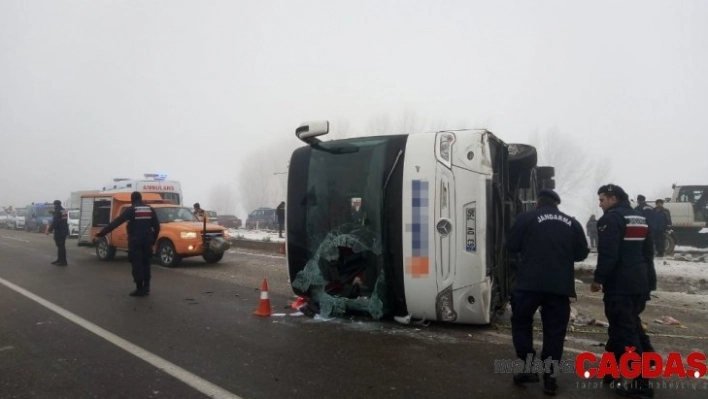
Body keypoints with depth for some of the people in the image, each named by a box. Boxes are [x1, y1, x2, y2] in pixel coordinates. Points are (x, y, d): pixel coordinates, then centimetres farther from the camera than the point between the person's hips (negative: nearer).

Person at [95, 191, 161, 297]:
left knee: (137, 265, -1)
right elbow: (157, 226, 8)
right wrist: (153, 240, 17)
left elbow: (116, 222, -10)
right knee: (146, 263, 14)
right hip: (147, 241, 5)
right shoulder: (150, 209, 9)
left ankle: (140, 289, -1)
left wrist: (102, 232, -9)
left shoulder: (130, 210, -6)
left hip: (135, 241, -5)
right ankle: (146, 287, 15)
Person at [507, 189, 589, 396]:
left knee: (521, 322, 16)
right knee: (554, 330, 10)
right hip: (560, 285, 3)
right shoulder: (572, 223, 12)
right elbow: (582, 253, 14)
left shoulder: (527, 217, 1)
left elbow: (512, 245, 2)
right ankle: (550, 377, 11)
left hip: (530, 282, -3)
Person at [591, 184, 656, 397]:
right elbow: (648, 252, 21)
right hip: (640, 282, 9)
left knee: (623, 330, -6)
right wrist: (648, 279, 25)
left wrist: (598, 279, -12)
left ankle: (638, 381, -5)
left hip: (619, 284, -9)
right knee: (632, 324, 22)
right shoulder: (641, 218, 17)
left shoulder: (611, 218, -12)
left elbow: (607, 254, -20)